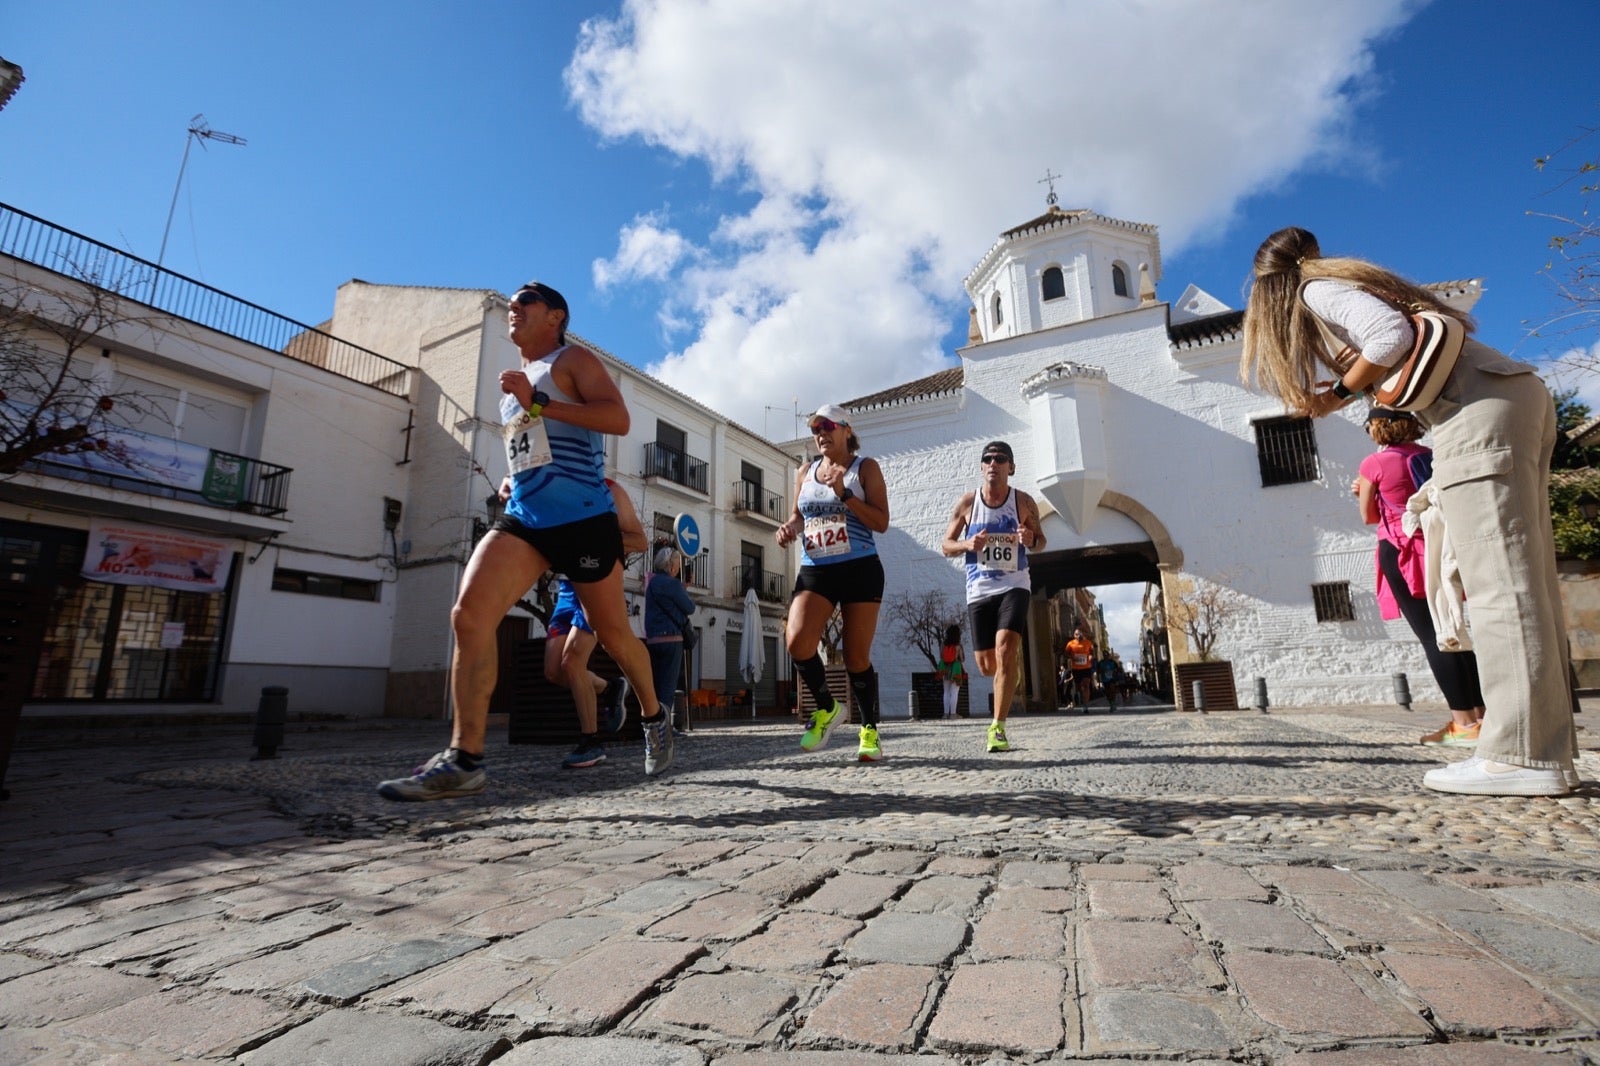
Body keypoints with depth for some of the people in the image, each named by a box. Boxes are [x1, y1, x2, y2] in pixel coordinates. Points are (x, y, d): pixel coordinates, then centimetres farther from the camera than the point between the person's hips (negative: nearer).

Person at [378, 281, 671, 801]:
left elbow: (618, 418, -16)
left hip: (583, 519, -6)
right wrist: (513, 481, 16)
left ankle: (654, 717, 29)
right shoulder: (516, 381, 24)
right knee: (468, 615, -15)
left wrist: (537, 403, -19)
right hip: (523, 518, 7)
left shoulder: (574, 359, 1)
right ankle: (464, 760, -11)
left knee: (613, 634, 3)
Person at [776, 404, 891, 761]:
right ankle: (827, 708, 6)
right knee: (796, 641, -19)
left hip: (859, 569, -3)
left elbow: (881, 522, -5)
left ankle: (870, 730, 19)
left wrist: (844, 493, -16)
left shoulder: (865, 467, 3)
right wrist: (791, 527, 3)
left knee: (857, 656, -2)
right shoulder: (805, 473, 16)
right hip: (814, 571, 4)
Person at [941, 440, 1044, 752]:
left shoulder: (1024, 502, 0)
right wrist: (967, 544, -16)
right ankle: (1014, 663, 47)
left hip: (1014, 586, -1)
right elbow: (947, 545, 6)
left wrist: (1030, 540, -12)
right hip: (979, 590, 2)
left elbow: (1040, 539, 12)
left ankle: (997, 728, -13)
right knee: (987, 665, 7)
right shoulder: (967, 502, 0)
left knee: (1005, 648, -22)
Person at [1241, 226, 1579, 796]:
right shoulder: (1353, 277, 28)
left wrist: (1340, 392, -2)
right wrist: (1354, 377, 9)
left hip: (1478, 408, -9)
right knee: (1522, 580, 5)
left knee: (1498, 583, -13)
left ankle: (1522, 755, -13)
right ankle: (1546, 746, 7)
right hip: (1520, 392, 9)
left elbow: (1390, 335, -15)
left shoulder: (1318, 288, 1)